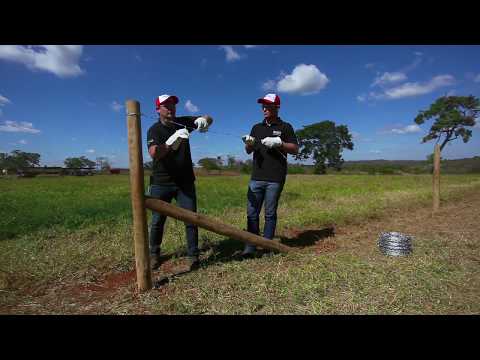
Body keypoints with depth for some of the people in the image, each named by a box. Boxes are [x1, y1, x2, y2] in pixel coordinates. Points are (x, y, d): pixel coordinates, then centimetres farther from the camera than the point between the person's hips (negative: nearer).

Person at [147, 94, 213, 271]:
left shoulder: (183, 122, 5)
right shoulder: (154, 129, -6)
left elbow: (209, 119, 5)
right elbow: (154, 153, -24)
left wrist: (204, 120, -18)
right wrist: (172, 141, -38)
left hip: (185, 182, 2)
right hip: (161, 183, -2)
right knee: (158, 220, 6)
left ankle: (193, 256, 11)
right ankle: (154, 254, 27)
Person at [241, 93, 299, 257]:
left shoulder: (285, 127, 7)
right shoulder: (256, 127, 18)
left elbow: (295, 149, 2)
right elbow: (248, 151, 16)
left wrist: (278, 142, -13)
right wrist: (248, 143, -6)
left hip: (275, 179, -3)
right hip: (256, 177, 4)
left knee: (270, 213, 3)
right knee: (252, 213, 0)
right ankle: (250, 247, 7)